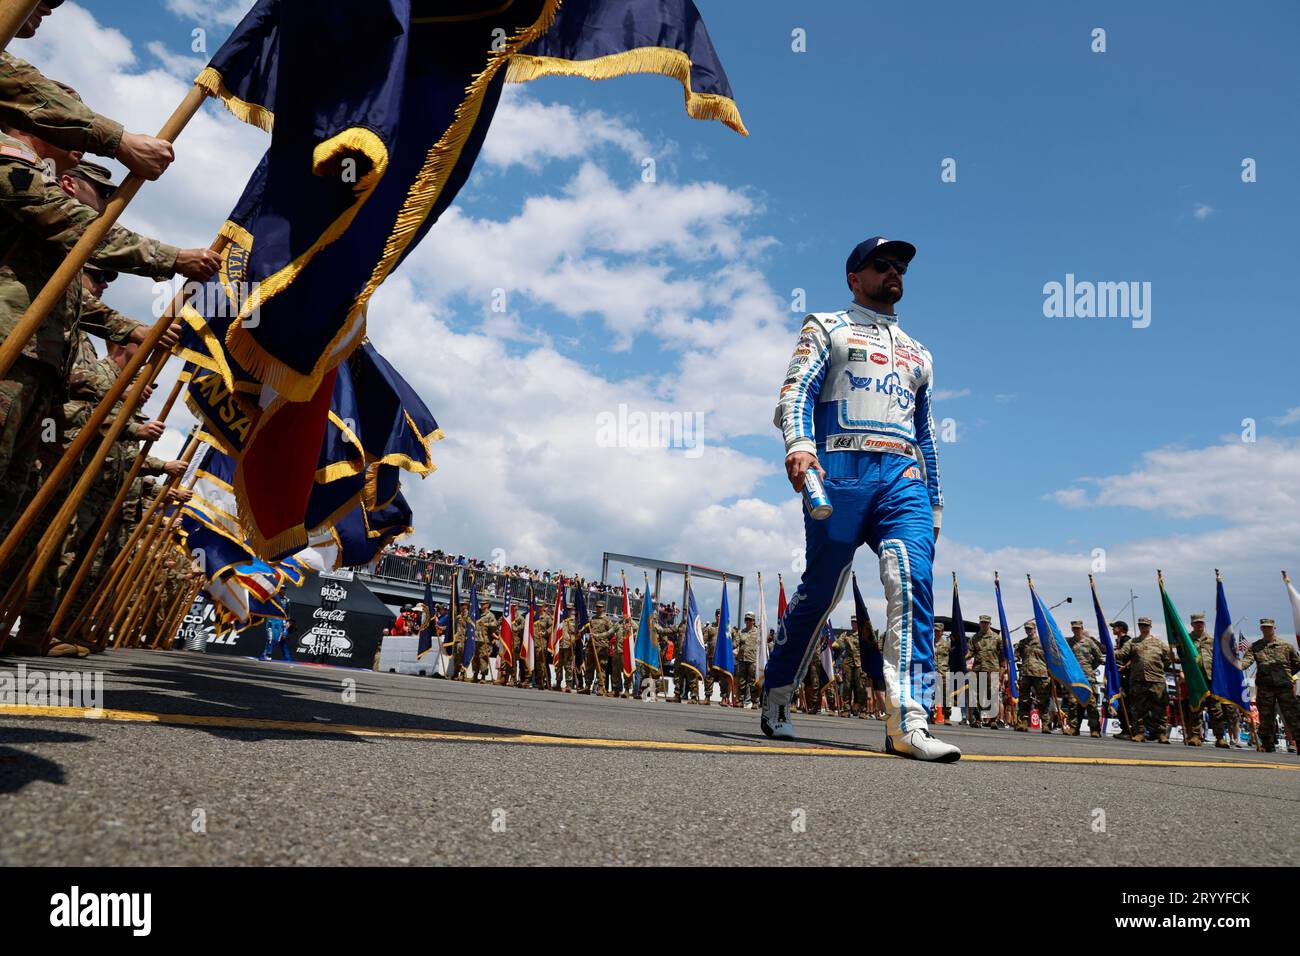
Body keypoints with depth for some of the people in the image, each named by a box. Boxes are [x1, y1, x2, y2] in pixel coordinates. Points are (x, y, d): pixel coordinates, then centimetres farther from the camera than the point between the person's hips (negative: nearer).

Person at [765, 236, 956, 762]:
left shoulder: (918, 354, 31)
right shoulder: (827, 327, 16)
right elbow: (797, 391, -1)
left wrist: (934, 503, 20)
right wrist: (798, 444, -21)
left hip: (904, 478, 4)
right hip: (839, 469, -4)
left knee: (913, 582, -16)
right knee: (820, 590, -4)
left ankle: (908, 722, -18)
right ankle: (775, 697, 15)